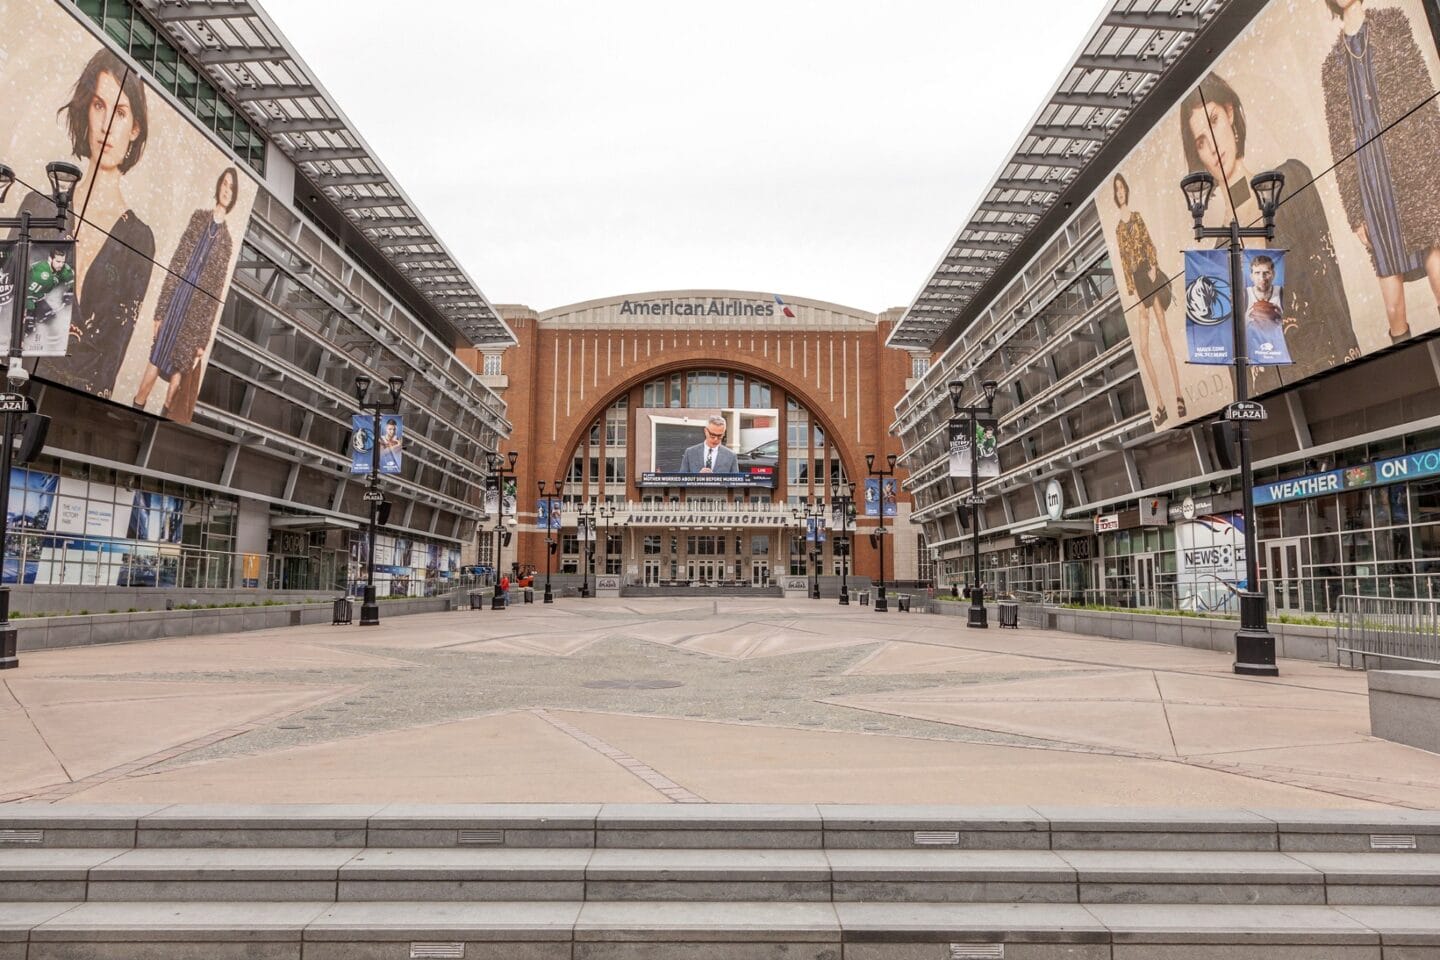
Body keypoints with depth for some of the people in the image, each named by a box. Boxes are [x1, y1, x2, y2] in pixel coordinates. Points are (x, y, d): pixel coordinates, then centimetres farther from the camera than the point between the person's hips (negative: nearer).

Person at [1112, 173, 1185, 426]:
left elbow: (1150, 245, 2)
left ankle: (1178, 396, -8)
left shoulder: (1138, 218, 9)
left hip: (1150, 277, -3)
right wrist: (1131, 292, 4)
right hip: (1137, 284, 3)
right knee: (1141, 348, -2)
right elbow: (1124, 264, 11)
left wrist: (1154, 267, -15)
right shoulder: (1118, 230, 14)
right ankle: (1161, 404, 4)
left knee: (1164, 336, -9)